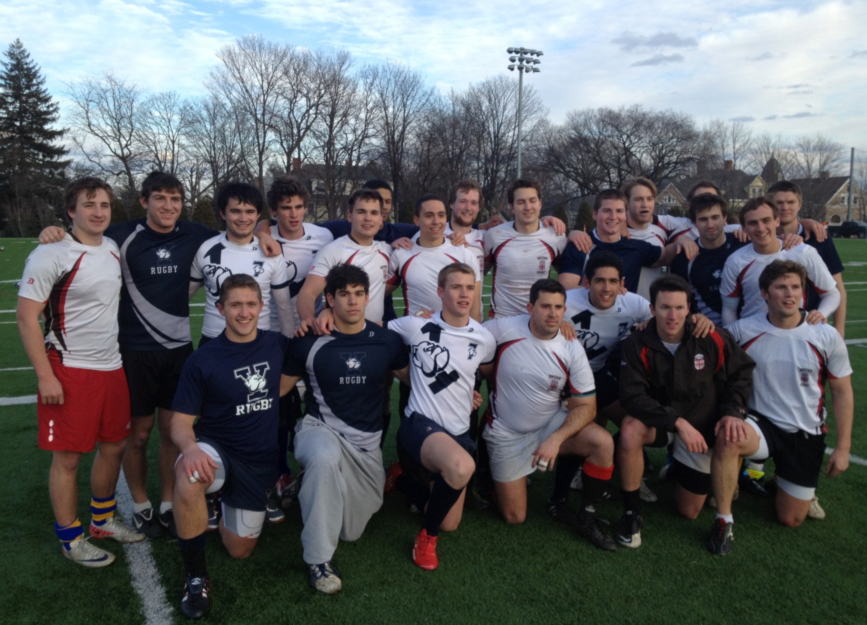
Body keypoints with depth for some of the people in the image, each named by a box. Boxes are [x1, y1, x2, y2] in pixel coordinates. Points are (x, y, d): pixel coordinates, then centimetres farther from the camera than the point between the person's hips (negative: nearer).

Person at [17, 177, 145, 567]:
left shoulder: (112, 249, 8)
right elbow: (27, 318, -12)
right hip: (69, 371, -7)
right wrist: (45, 376, -15)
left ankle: (103, 520, 35)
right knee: (67, 457, 3)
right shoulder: (50, 256, -12)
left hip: (111, 367, 7)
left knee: (113, 446, 15)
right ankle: (71, 539, 20)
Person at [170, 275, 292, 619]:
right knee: (188, 477, -39)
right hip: (216, 450, -3)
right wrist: (190, 448, -36)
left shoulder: (277, 344, -4)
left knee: (240, 550, 10)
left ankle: (227, 507, 44)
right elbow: (181, 422, -11)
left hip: (261, 462, 3)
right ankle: (195, 574, -16)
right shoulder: (202, 359, -12)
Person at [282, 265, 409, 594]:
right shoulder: (309, 342, -8)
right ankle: (319, 559, -25)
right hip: (319, 429, -3)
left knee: (352, 531, 8)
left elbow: (414, 379, 11)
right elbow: (279, 387, 4)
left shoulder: (385, 341, -2)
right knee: (325, 457, -41)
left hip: (366, 444, 3)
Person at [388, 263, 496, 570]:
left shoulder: (484, 339, 2)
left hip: (459, 433, 5)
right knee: (462, 466, -39)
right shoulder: (417, 326, -7)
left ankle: (407, 477, 40)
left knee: (450, 525, 10)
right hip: (420, 424, -5)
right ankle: (427, 536, -8)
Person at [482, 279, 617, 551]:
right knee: (514, 517, 4)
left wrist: (556, 439, -27)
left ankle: (586, 517, -5)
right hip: (506, 434, -1)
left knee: (603, 442, -27)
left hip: (552, 424, 2)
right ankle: (496, 474, 36)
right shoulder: (502, 329, -19)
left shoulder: (572, 349, -14)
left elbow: (585, 406, -13)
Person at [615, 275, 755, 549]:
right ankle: (631, 513, -17)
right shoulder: (637, 345, -20)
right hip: (660, 421, -1)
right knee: (630, 430, -37)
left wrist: (733, 412, -14)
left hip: (703, 427, 1)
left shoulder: (713, 339, -17)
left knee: (689, 512, 5)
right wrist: (678, 422, -32)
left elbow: (742, 371, -1)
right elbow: (632, 397, -24)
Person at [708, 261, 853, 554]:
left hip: (806, 434, 2)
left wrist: (843, 447, 0)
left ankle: (802, 488, 46)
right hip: (761, 423, -1)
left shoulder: (827, 337, -8)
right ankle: (724, 521, -19)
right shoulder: (744, 330, -11)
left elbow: (842, 392, 1)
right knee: (727, 437, -38)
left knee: (791, 519, 9)